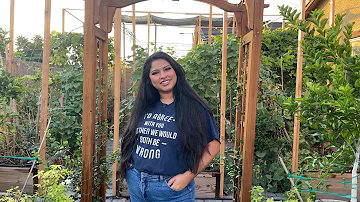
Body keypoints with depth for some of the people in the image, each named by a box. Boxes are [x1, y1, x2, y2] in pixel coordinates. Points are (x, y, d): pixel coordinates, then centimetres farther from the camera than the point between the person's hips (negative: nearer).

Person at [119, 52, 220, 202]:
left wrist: (188, 176, -15)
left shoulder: (194, 108, -9)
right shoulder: (144, 106, 4)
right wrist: (127, 163, 4)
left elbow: (213, 145, -9)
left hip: (173, 189, -4)